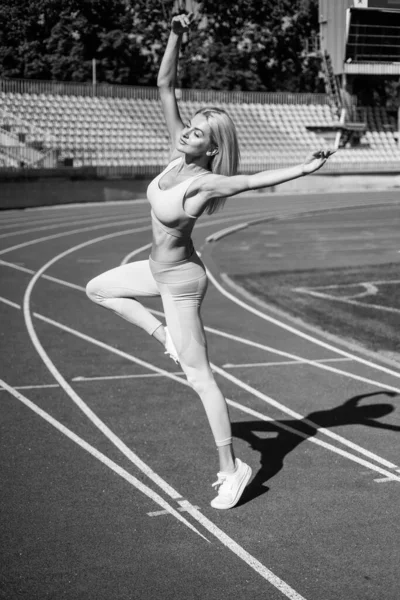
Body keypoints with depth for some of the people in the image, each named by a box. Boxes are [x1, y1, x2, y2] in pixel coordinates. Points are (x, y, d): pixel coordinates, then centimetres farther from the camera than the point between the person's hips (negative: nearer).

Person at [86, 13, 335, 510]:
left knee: (198, 376, -3)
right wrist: (176, 36, -16)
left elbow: (256, 180, -43)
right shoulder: (179, 153, -7)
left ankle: (232, 467, 5)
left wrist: (306, 168, -57)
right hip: (160, 268, 8)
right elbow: (164, 86, -6)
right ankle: (165, 337, 21)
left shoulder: (205, 182, -27)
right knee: (97, 290, 25)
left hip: (179, 279, -8)